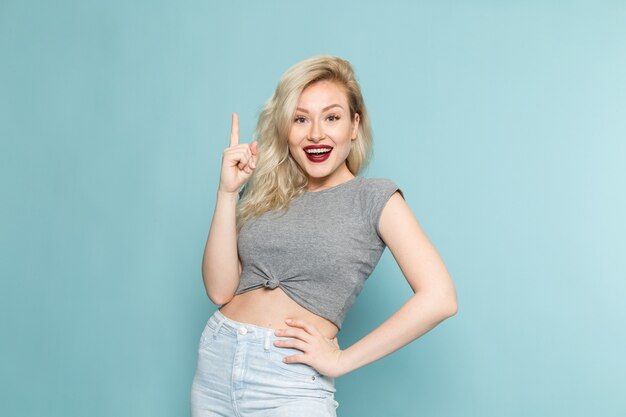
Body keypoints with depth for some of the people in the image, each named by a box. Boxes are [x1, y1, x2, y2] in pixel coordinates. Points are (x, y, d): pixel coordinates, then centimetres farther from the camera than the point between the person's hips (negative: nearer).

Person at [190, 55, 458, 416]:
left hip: (290, 380, -4)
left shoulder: (374, 197, -4)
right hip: (215, 362, 5)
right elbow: (221, 289, 0)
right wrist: (228, 191, -5)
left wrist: (343, 360, -12)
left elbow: (439, 298, -14)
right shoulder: (265, 193, 8)